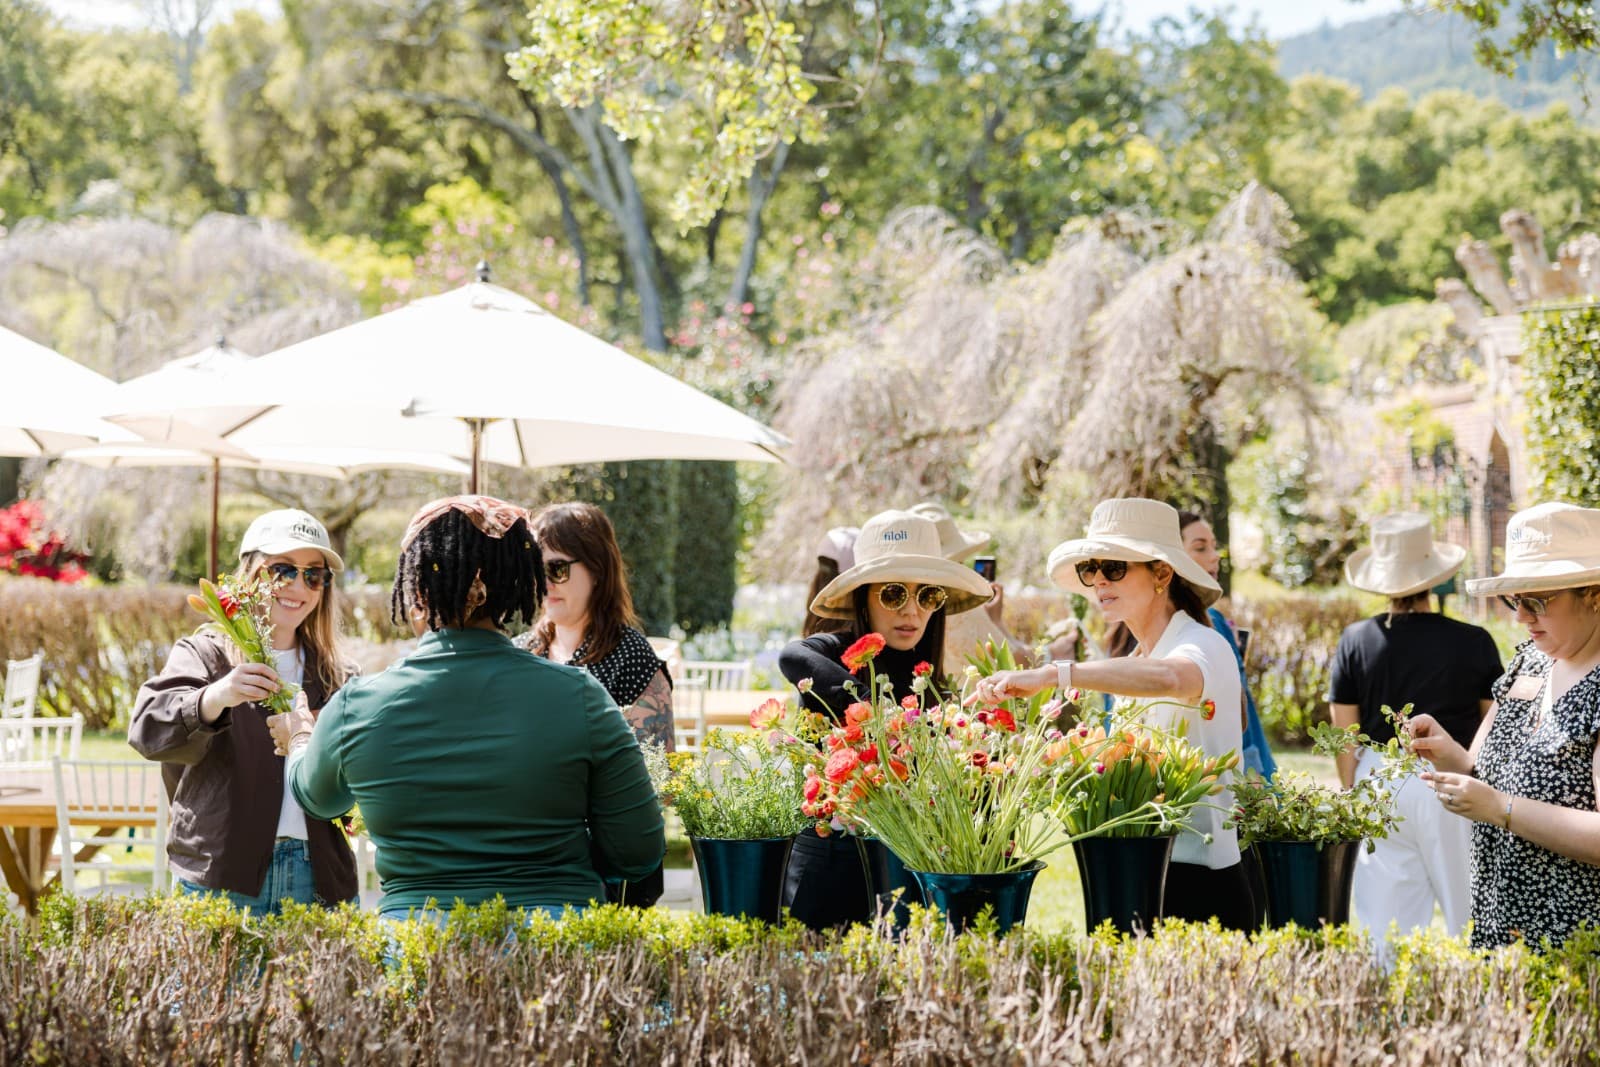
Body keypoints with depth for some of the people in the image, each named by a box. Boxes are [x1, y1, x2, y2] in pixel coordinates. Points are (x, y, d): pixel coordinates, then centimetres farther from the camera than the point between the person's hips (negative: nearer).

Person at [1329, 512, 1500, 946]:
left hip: (1379, 783, 2)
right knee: (1471, 919, 6)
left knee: (1389, 926, 7)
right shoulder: (1474, 643, -6)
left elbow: (1344, 735, 2)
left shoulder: (1355, 641, -1)